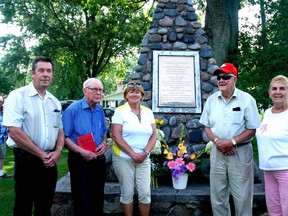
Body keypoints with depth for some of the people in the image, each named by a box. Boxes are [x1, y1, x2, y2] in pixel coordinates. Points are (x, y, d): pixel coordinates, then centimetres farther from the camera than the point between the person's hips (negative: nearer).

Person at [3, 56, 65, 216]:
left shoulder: (54, 101, 10)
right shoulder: (17, 96, -10)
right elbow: (14, 132, -17)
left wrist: (58, 151, -5)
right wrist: (41, 154, -15)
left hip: (50, 161, 6)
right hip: (27, 160, -5)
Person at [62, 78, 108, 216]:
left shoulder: (100, 110, 6)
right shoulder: (73, 109, -13)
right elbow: (64, 137, -14)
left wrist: (104, 143, -2)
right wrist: (82, 152, -22)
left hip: (99, 158, 6)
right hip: (80, 159, -5)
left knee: (98, 197, 17)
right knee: (82, 199, 7)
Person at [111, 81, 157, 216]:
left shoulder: (148, 112, 8)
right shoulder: (120, 111, -4)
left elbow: (154, 135, 6)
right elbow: (116, 137, -11)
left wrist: (145, 153, -10)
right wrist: (133, 154, -14)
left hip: (144, 159, 3)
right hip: (123, 158, -3)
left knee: (145, 193, 3)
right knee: (127, 193, 6)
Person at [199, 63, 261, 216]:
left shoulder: (247, 99, -6)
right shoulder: (211, 100, 5)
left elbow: (252, 129, -7)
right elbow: (207, 126, 9)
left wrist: (231, 142, -17)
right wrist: (217, 141, -10)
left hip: (240, 152, -3)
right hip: (217, 151, 4)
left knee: (242, 196, 4)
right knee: (217, 195, 11)